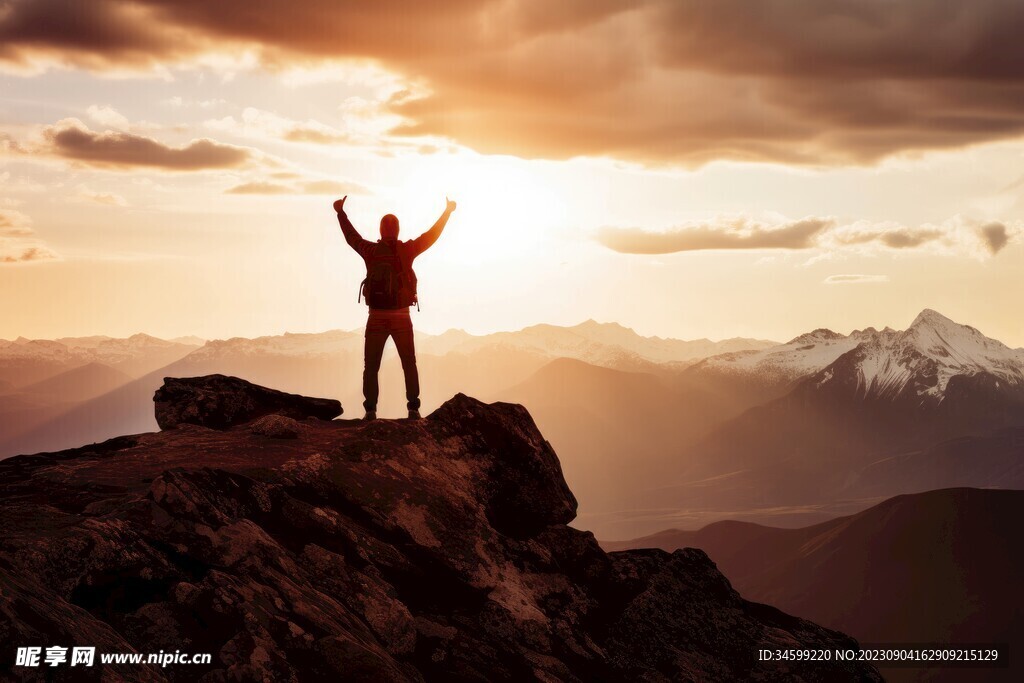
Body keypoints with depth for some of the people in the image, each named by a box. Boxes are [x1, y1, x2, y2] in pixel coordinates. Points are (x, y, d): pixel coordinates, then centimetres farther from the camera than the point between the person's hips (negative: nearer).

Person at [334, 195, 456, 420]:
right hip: (401, 317, 0)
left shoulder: (370, 251, 0)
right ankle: (413, 409, -1)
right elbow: (431, 235, 7)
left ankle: (370, 409, -5)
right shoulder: (406, 250, -4)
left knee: (371, 367, 6)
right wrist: (447, 212, 20)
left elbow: (351, 236, 17)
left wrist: (340, 212, 32)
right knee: (409, 365, 9)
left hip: (376, 317, 0)